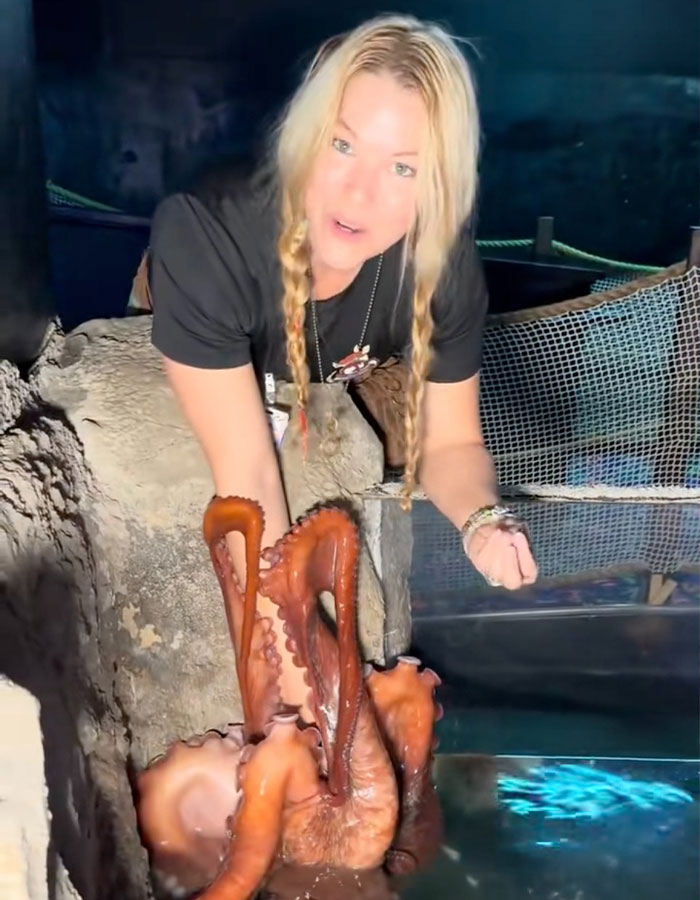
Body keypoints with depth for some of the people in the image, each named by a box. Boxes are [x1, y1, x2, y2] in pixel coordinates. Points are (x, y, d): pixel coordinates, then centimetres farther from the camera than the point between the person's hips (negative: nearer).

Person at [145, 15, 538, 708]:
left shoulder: (443, 262, -32)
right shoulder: (204, 239, -43)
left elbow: (450, 440, -18)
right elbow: (247, 475, -40)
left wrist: (483, 519, -40)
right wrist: (298, 671, -39)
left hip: (342, 392, 3)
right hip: (173, 389, -2)